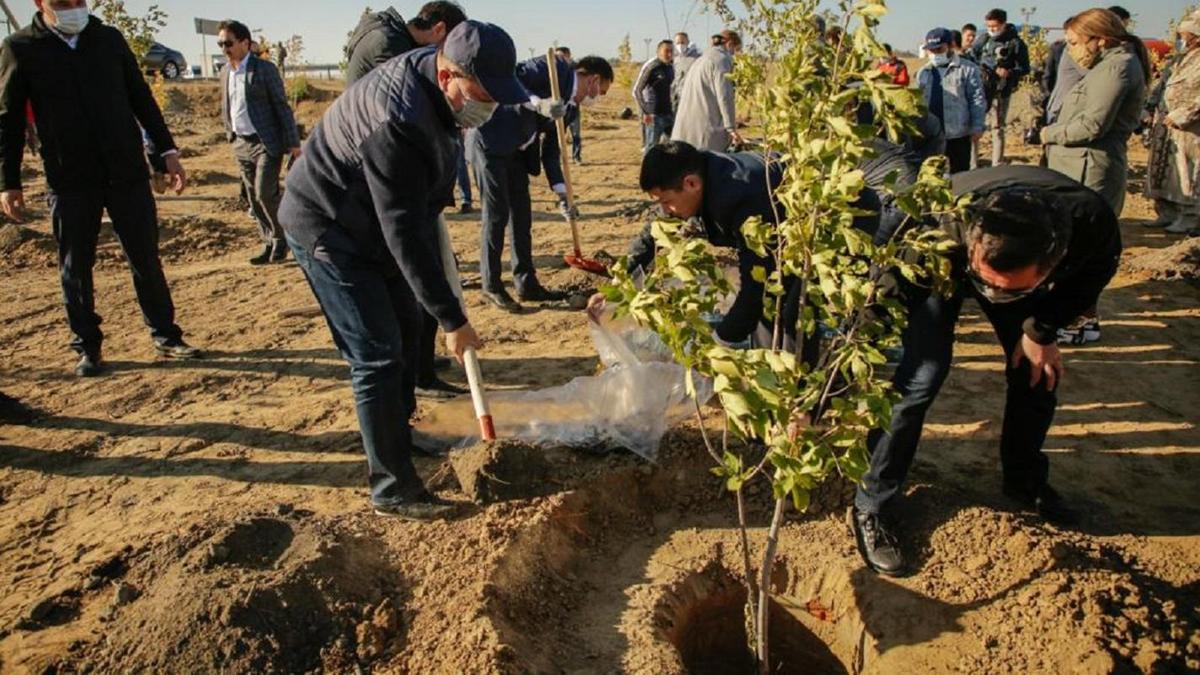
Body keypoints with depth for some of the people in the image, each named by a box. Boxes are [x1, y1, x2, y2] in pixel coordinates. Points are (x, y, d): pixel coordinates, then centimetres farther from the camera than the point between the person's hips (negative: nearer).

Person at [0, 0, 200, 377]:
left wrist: (168, 151, 6)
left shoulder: (109, 39, 6)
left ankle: (166, 337, 17)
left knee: (146, 259, 5)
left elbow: (141, 98, 11)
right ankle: (87, 348, 18)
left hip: (127, 171, 2)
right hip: (69, 179, -1)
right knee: (75, 268, 6)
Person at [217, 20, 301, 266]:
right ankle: (271, 244, 16)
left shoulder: (265, 69, -8)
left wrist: (294, 143, -11)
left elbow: (282, 106, -9)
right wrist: (230, 136, 17)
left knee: (265, 194, -13)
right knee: (254, 199, 7)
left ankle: (282, 240, 6)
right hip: (241, 145, 6)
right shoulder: (224, 72, 10)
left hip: (267, 143, -6)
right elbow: (226, 108, 20)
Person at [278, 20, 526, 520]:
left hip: (367, 222, 10)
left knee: (405, 327, 18)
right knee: (378, 357, -10)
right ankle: (392, 488, 1)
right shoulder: (397, 122, -35)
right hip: (327, 231, -10)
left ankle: (397, 430, 38)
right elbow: (405, 234, -33)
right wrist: (452, 319, -28)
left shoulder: (430, 74, -5)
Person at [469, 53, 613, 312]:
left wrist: (562, 194, 5)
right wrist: (539, 103, -32)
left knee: (522, 215, 9)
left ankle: (526, 283, 18)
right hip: (490, 140, -9)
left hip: (515, 151, 9)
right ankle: (491, 286, 6)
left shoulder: (571, 106, 12)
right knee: (497, 213, -5)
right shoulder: (556, 68, -11)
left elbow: (550, 150, 12)